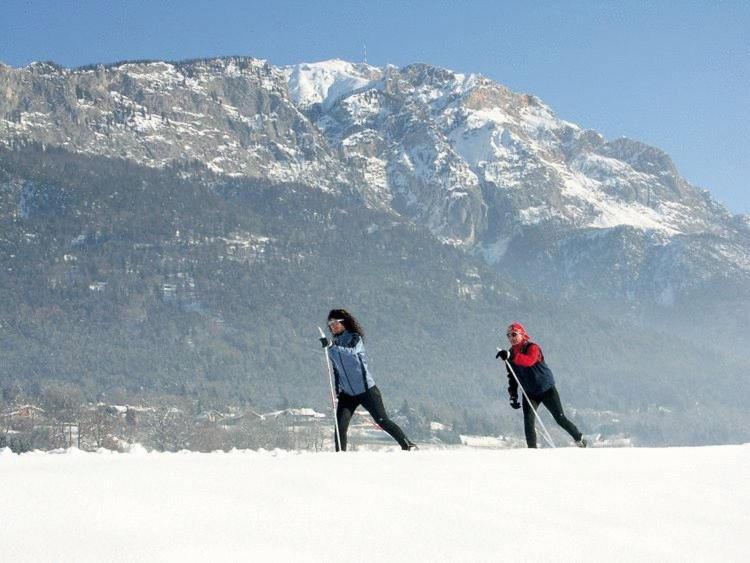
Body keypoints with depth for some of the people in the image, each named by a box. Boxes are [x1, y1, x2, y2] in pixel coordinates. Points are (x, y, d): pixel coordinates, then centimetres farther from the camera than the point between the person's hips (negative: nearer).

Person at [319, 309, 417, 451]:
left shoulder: (355, 338, -6)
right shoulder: (334, 345, 12)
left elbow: (351, 352, -29)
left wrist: (331, 345, -41)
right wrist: (338, 390, 15)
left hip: (366, 390, -5)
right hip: (347, 393, 5)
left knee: (383, 421, -1)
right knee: (340, 426, -11)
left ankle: (408, 445, 12)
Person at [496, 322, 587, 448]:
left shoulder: (532, 347, -17)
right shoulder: (510, 355, 3)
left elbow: (529, 361, -41)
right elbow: (512, 377, 12)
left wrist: (511, 356, -55)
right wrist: (513, 396, 2)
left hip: (547, 389, -5)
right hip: (529, 393, 5)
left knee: (560, 419, 3)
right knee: (528, 422, -15)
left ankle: (579, 439, 23)